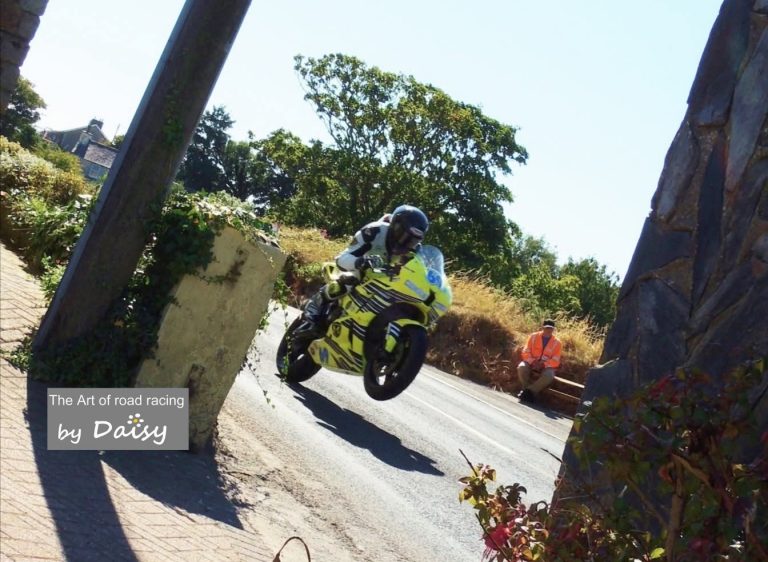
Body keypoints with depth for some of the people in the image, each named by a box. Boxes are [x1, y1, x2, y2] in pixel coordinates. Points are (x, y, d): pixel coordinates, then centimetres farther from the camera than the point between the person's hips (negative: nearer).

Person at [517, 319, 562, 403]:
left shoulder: (556, 342, -2)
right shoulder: (533, 336, 1)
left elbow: (555, 361, -6)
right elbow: (526, 352, -2)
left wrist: (543, 364, -21)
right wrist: (532, 361, -20)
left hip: (546, 366, -1)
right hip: (531, 362, 1)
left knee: (549, 376, -35)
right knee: (521, 368, -31)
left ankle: (528, 391, -29)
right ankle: (530, 393, -22)